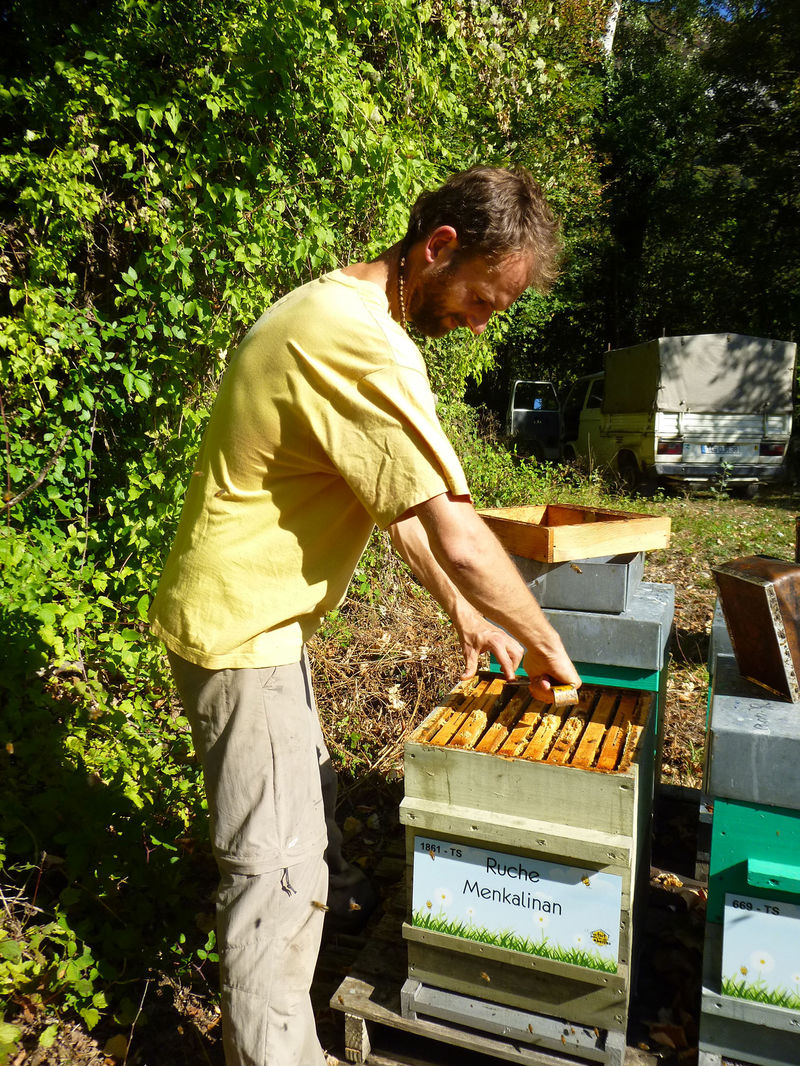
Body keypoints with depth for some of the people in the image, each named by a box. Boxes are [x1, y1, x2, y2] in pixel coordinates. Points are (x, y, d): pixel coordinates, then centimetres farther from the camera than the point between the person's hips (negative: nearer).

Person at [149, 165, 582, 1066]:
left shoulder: (340, 310, 7)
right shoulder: (362, 345, -27)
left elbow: (394, 496, 10)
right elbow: (459, 536, -28)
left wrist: (461, 610, 9)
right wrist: (544, 645, -11)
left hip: (261, 611, 10)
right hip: (238, 627, -10)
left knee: (303, 785, 30)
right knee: (275, 865, 1)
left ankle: (330, 893, 56)